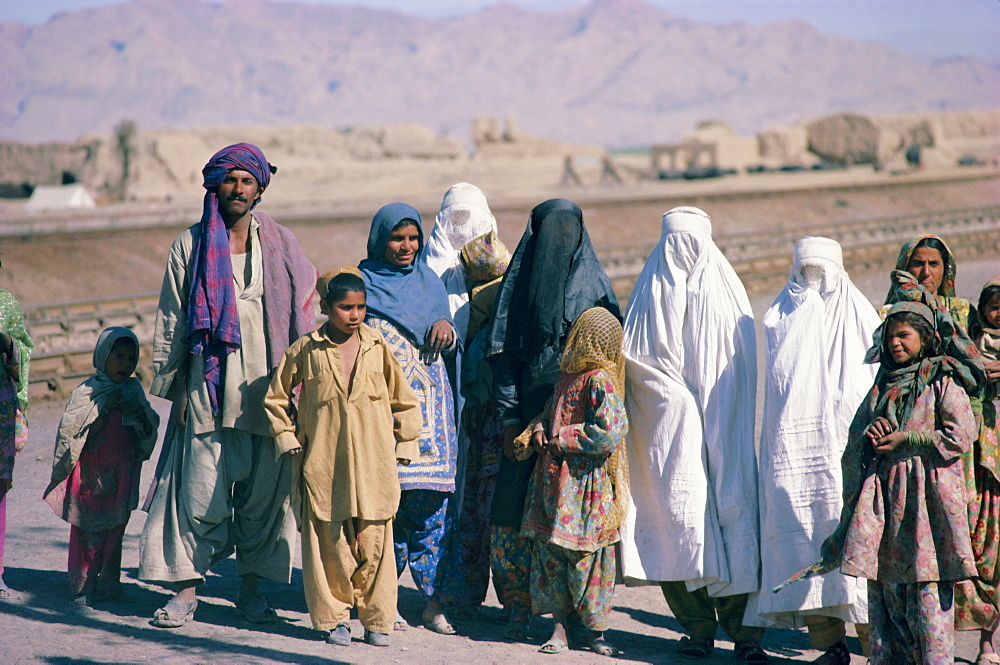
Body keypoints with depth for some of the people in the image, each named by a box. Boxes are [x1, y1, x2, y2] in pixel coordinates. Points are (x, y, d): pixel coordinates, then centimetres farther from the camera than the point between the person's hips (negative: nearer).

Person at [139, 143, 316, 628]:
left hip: (268, 388, 1)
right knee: (202, 491, -5)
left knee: (264, 492, 3)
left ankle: (250, 587, 13)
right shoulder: (191, 245, 7)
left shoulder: (280, 246, 10)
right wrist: (173, 385, 2)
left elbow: (303, 314, 11)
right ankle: (187, 587, 2)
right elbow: (170, 320, 7)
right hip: (209, 387, -1)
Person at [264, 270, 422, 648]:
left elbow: (404, 401, 15)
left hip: (372, 466, 1)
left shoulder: (378, 349, 6)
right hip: (323, 467, -1)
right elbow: (276, 398, 14)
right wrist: (287, 439, 7)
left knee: (373, 542, -1)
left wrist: (405, 444, 12)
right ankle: (332, 617, 13)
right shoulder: (305, 351, 2)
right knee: (328, 542, 0)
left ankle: (376, 619, 10)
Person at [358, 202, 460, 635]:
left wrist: (446, 329, -3)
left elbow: (450, 346, 19)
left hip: (427, 405, 3)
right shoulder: (360, 282, 5)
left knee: (431, 503, -3)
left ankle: (433, 601, 1)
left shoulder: (429, 282, 17)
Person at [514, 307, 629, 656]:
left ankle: (596, 630, 12)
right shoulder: (567, 376, 11)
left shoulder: (600, 381, -14)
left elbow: (608, 433, -21)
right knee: (551, 552, 7)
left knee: (586, 556, -1)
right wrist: (538, 429, 4)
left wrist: (561, 439, -15)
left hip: (586, 485, -8)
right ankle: (559, 629, 13)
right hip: (554, 481, 8)